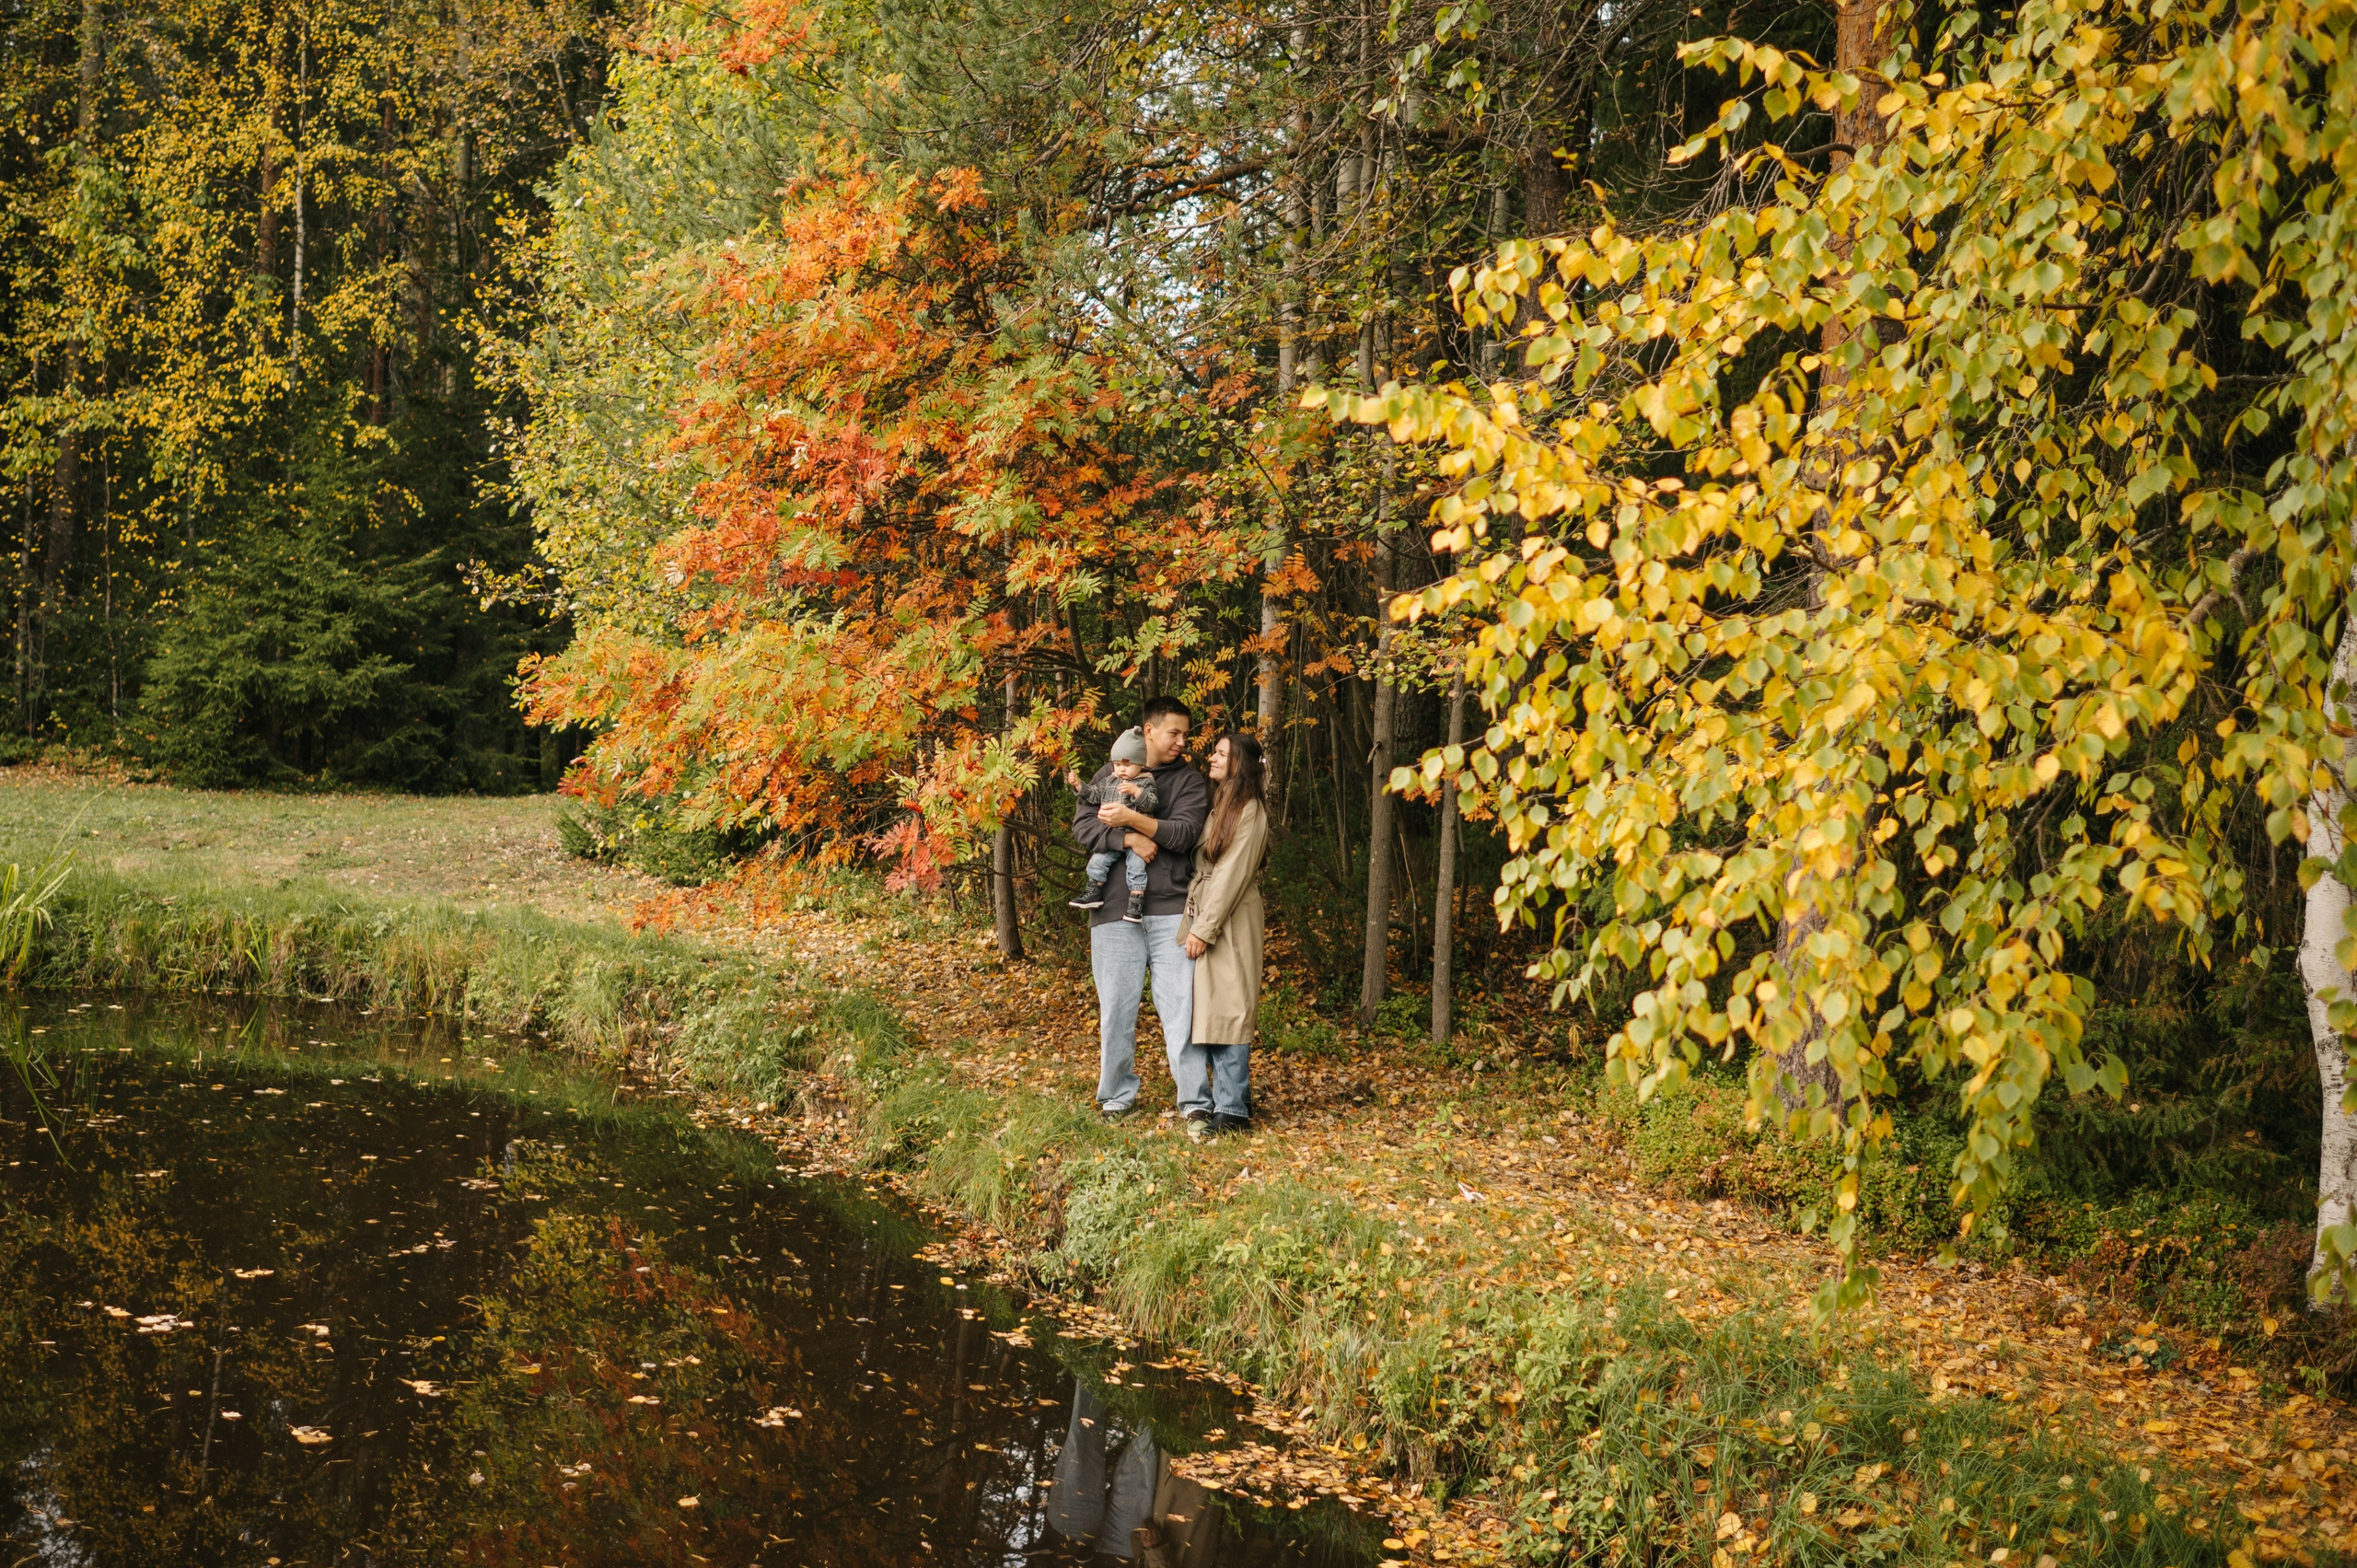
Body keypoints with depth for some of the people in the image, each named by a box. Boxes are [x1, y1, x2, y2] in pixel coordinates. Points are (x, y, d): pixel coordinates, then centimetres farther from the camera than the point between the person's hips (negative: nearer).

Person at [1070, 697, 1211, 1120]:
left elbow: (1185, 833, -7)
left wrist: (1132, 819, -14)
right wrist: (1130, 839, -15)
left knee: (1182, 1006, -6)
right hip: (1115, 911, 1)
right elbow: (1083, 825, -2)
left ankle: (1195, 1101, -3)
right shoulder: (1110, 775, 11)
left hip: (1172, 910, -1)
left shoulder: (1190, 782, 8)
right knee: (1116, 1008, 5)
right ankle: (1118, 1095, 18)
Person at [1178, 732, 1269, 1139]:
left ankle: (1232, 1111, -7)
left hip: (1230, 922, -9)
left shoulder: (1250, 811, -8)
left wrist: (1205, 929, -16)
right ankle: (1228, 1100, 13)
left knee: (1226, 1010, -8)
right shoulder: (1219, 807, 19)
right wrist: (1193, 923, 7)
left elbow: (1233, 875, -14)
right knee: (1201, 1011, 7)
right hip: (1200, 919, 9)